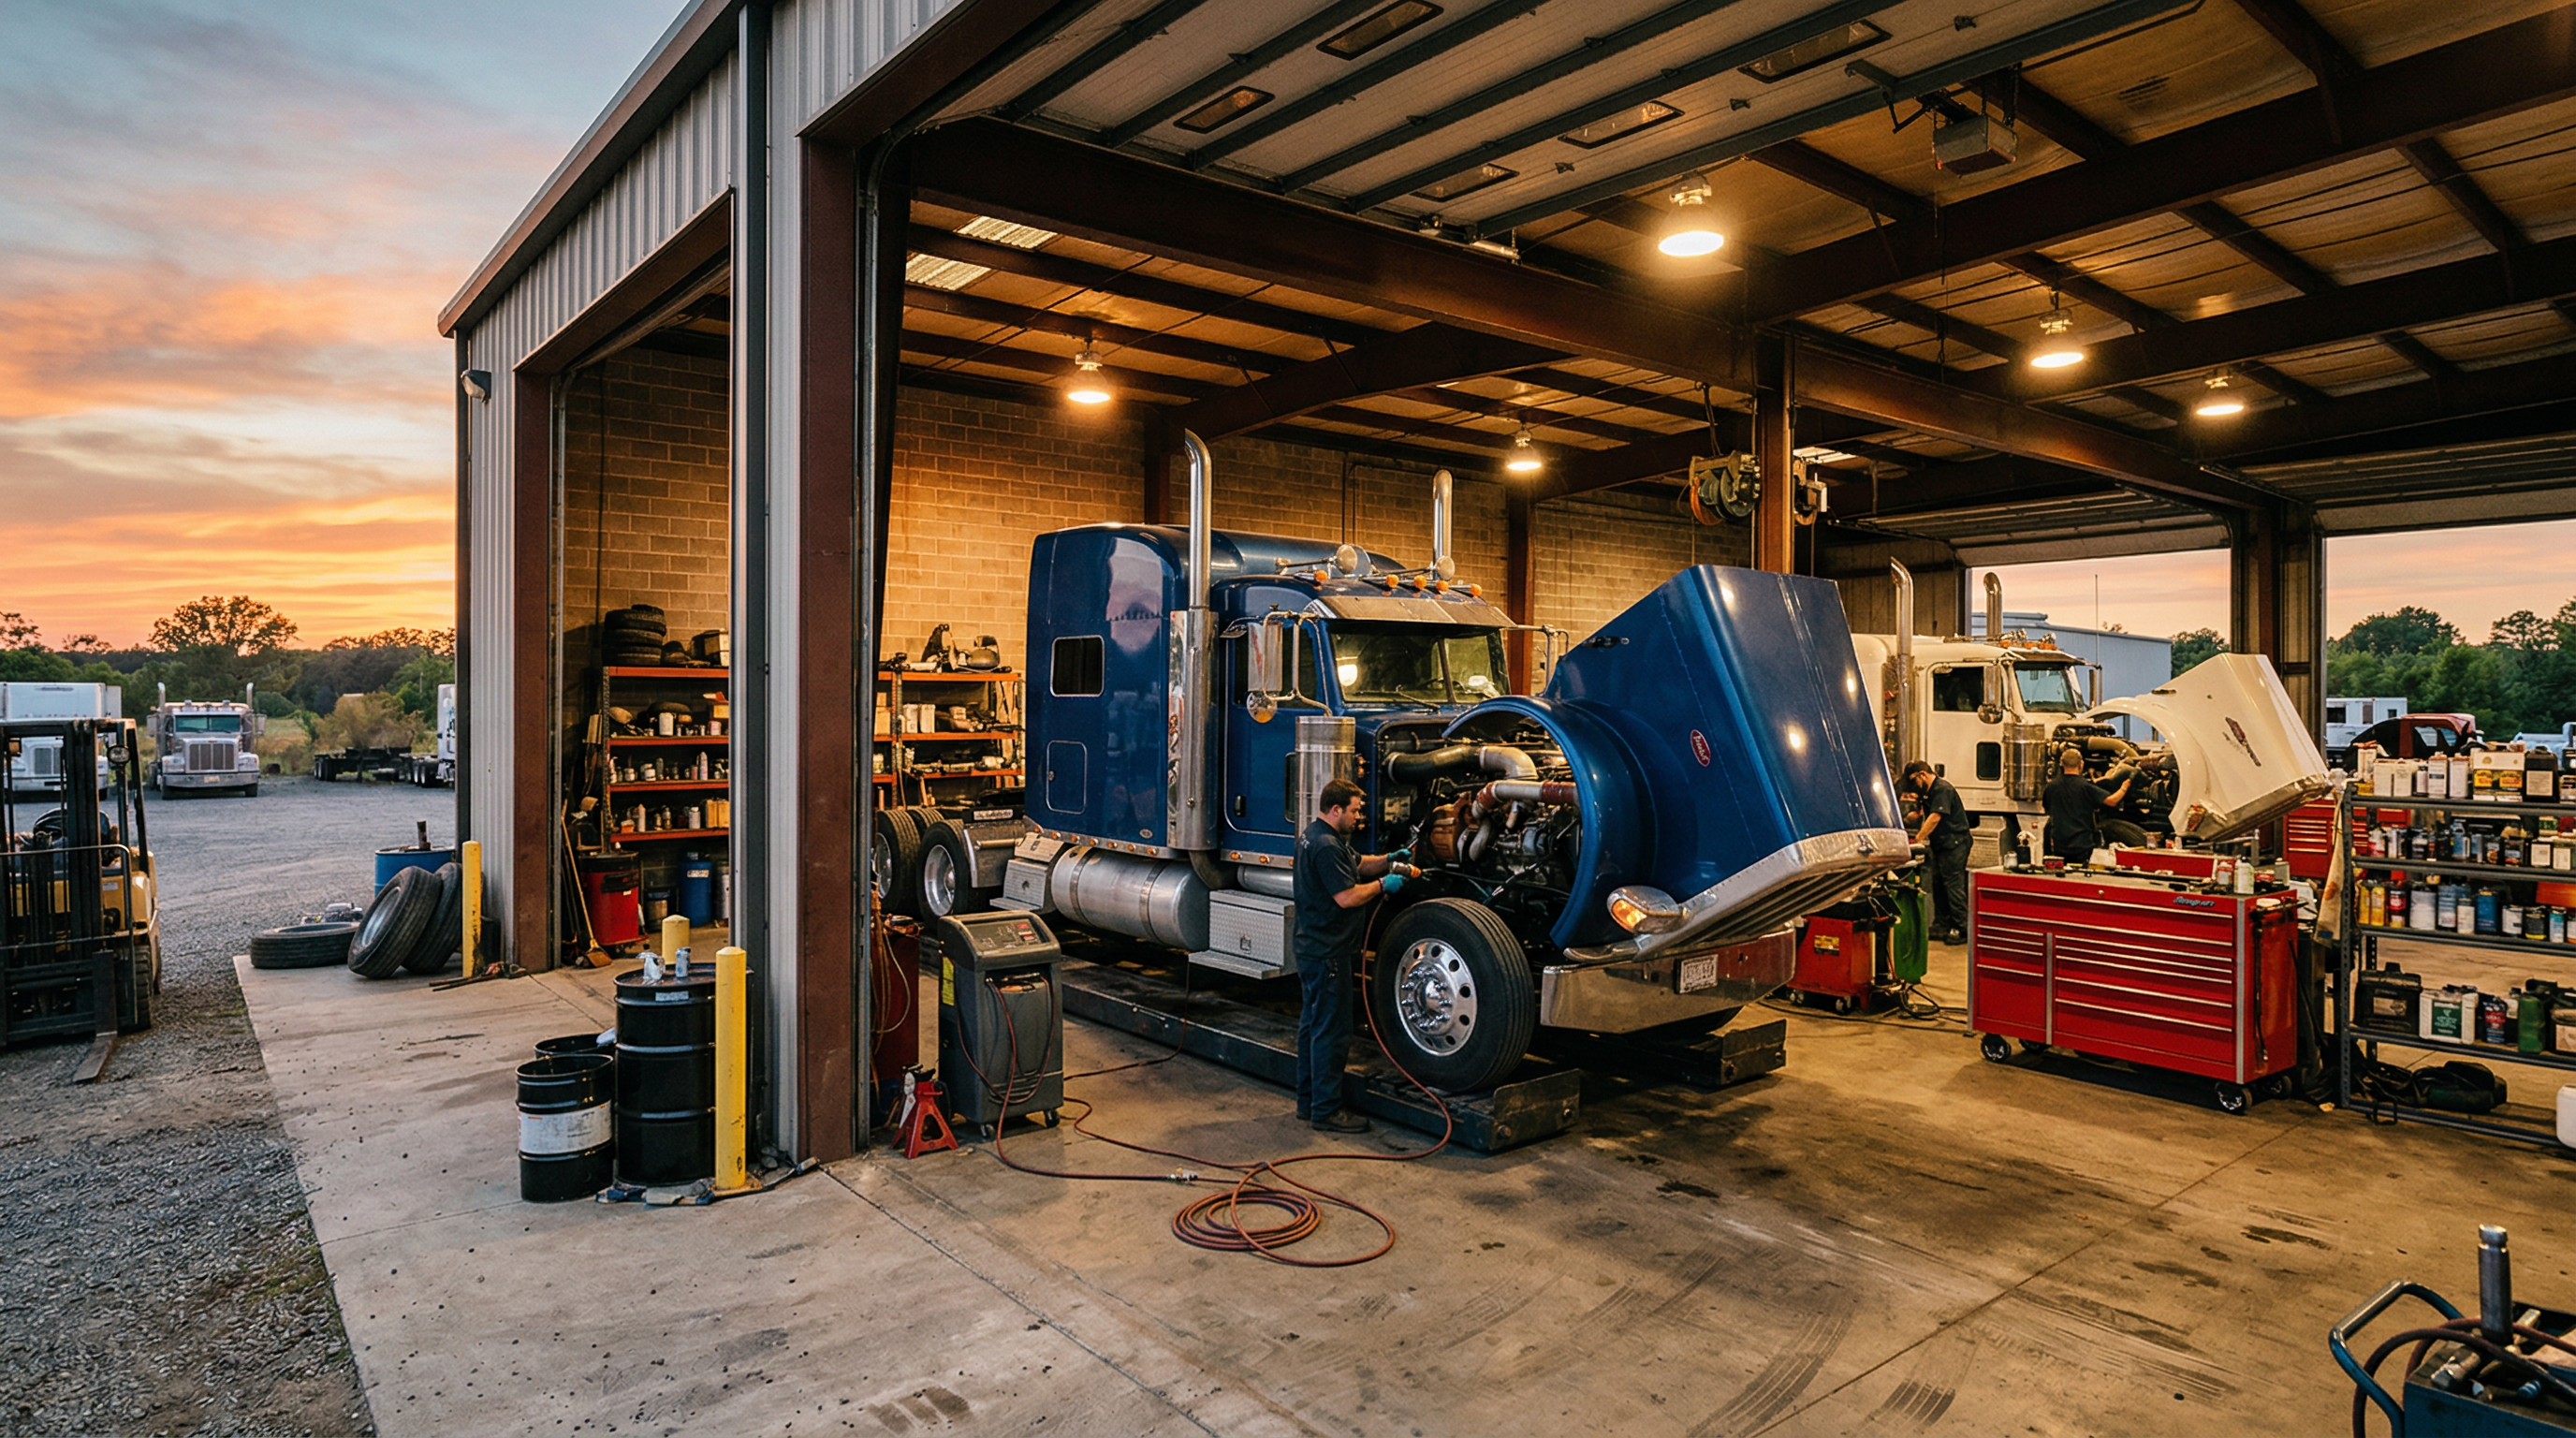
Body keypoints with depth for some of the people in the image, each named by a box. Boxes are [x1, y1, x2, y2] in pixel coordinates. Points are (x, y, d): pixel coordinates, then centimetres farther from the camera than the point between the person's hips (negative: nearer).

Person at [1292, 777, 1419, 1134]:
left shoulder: (1316, 836, 15)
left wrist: (1387, 860, 8)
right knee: (1331, 1030, -4)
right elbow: (1347, 897, -23)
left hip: (1312, 949, 11)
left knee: (1312, 1024, 16)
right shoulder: (1326, 845, -20)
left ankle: (1308, 1101, 25)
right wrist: (1382, 884, -10)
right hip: (1329, 953, -11)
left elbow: (1356, 864, 24)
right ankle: (1326, 1110, 2)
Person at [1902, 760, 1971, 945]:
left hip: (1955, 843, -10)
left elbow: (1935, 818, -23)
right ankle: (1941, 925, 18)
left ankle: (1961, 929, -6)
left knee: (1953, 885, -9)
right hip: (1941, 844, 10)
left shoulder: (1943, 789, -17)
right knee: (1938, 884, 11)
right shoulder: (1927, 791, 14)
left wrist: (1917, 839, -22)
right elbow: (1923, 814, 23)